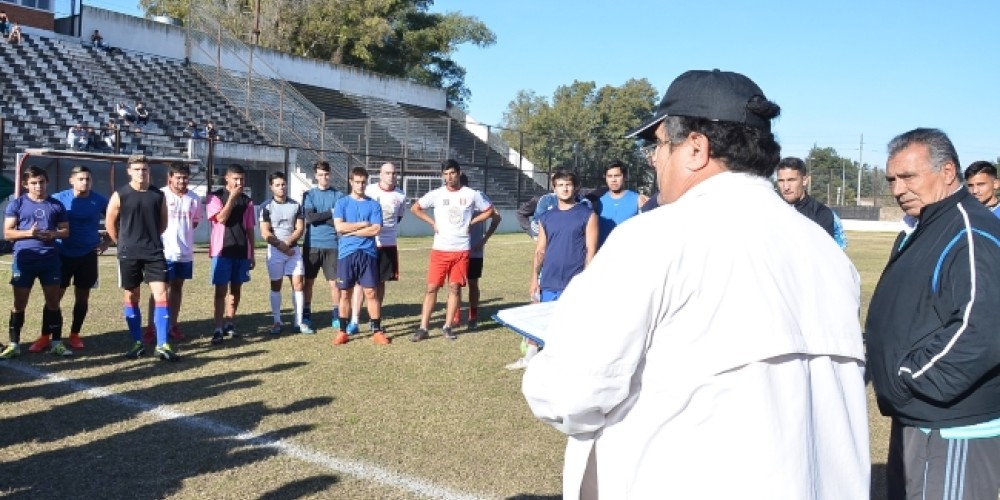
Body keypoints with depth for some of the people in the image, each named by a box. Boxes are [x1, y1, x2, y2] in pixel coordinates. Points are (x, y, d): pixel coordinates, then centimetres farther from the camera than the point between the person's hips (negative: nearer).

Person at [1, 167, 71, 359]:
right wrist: (28, 233, -19)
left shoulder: (56, 205, 6)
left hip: (50, 259, 2)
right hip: (24, 260, -1)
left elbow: (66, 231, 9)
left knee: (53, 301, 6)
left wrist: (53, 234, -12)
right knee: (19, 303, 5)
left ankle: (56, 343, 13)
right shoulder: (17, 204, 0)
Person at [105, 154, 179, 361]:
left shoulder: (158, 195, 3)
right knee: (131, 297, 7)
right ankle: (137, 343, 20)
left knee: (161, 295, -7)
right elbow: (110, 223, 4)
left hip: (155, 253, 1)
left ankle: (162, 345, -5)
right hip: (129, 254, -1)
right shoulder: (120, 195, -4)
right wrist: (124, 243, 9)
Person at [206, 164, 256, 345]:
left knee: (236, 289, 10)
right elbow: (221, 218, -18)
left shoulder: (246, 200, 10)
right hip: (222, 251, -4)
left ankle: (229, 324, 21)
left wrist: (252, 254, 11)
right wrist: (232, 197, -16)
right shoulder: (215, 197, -2)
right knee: (221, 290, -5)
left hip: (242, 252, 4)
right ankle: (218, 329, -4)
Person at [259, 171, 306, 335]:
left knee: (297, 283, -1)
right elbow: (265, 233, -9)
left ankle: (298, 321, 4)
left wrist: (288, 243, -14)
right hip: (275, 250, -2)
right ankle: (277, 321, 13)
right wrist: (281, 246, -15)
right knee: (276, 285, 4)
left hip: (294, 249, 3)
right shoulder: (266, 206, -4)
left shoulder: (296, 205, 6)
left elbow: (300, 228, 0)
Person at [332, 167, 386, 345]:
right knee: (345, 293, 5)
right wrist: (364, 224, -6)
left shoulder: (374, 205, 5)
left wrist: (351, 231, -6)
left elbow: (375, 230, -6)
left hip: (368, 253, 0)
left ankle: (377, 331, 7)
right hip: (346, 253, 0)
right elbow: (339, 227, -8)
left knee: (371, 292, 1)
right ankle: (342, 331, 14)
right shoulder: (342, 203, 5)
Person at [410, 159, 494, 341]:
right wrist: (432, 222, 0)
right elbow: (415, 208, 9)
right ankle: (423, 328, 2)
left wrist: (472, 222, 1)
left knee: (455, 288, 5)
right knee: (432, 288, -2)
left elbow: (489, 210, 12)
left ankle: (447, 327, 15)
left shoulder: (472, 194, 1)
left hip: (462, 250, 1)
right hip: (440, 249, -1)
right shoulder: (437, 194, 0)